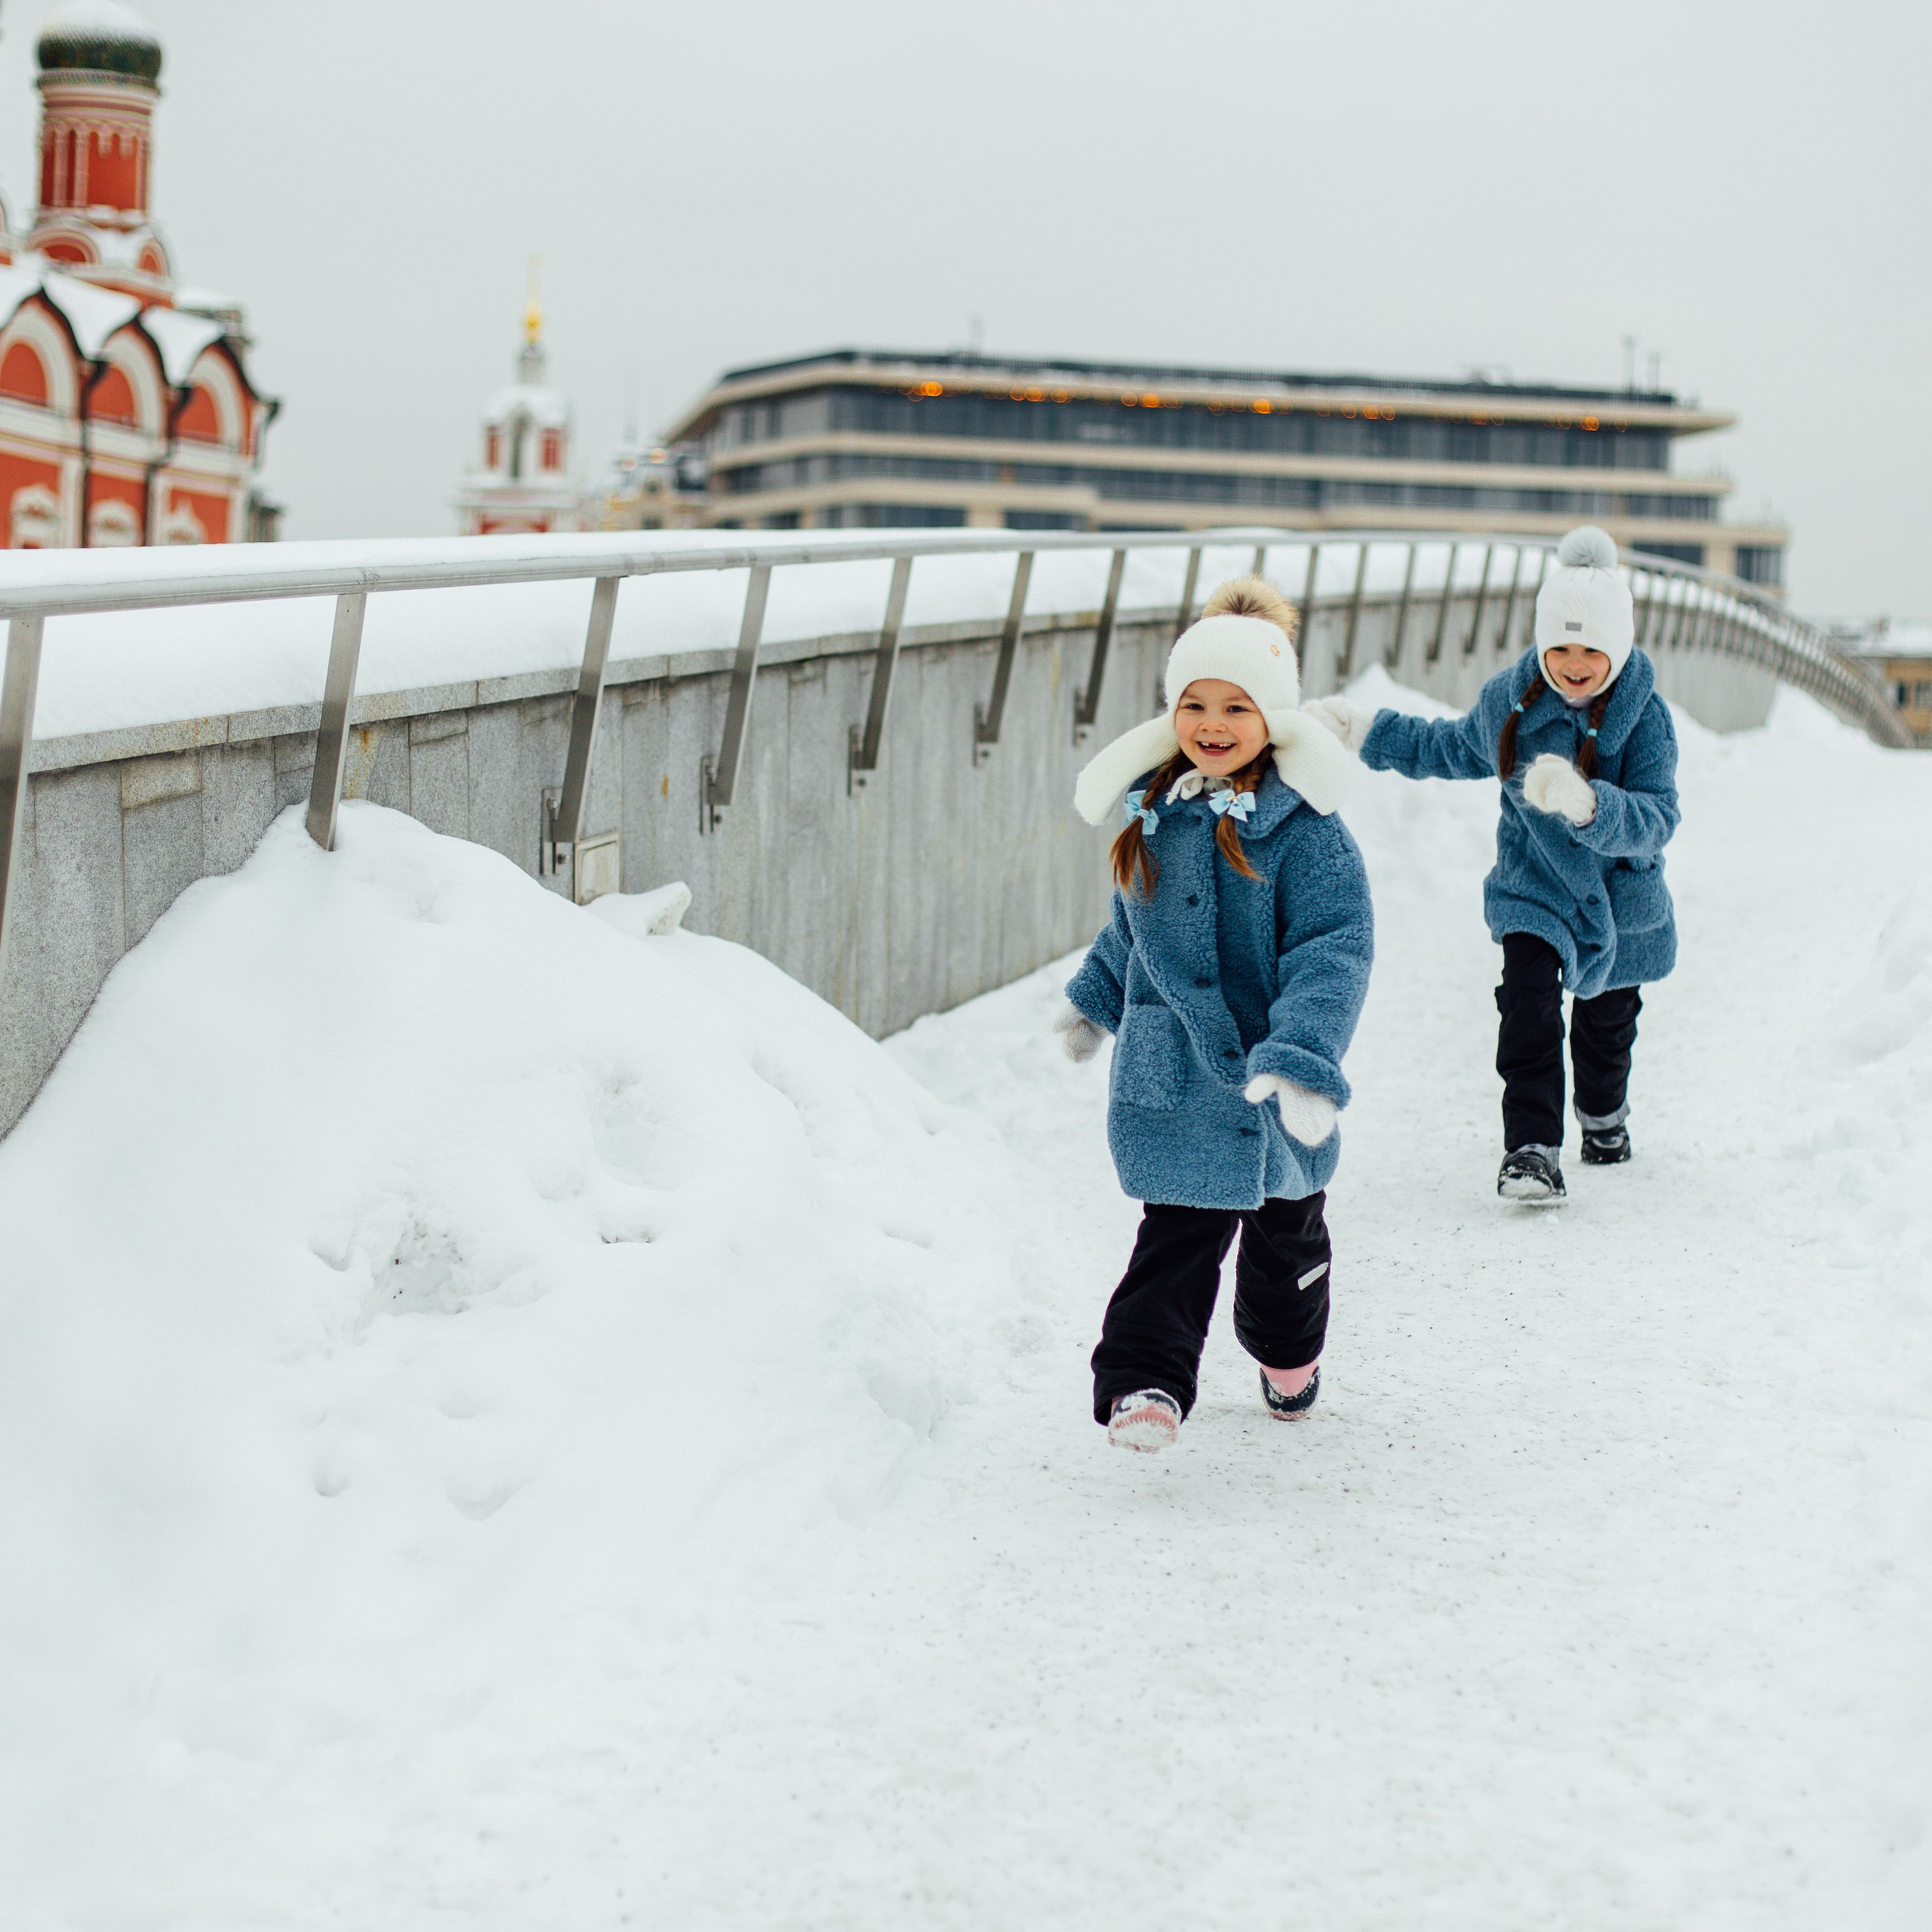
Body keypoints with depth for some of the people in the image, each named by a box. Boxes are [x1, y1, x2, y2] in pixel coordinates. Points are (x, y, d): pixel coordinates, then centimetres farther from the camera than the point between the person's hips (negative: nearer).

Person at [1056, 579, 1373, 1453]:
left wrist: (1304, 1062, -33)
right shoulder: (1154, 811, 1)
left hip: (1269, 1081, -2)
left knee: (1285, 1227, 20)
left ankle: (1288, 1354, 43)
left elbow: (1333, 953, -22)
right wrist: (1093, 999, 31)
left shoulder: (1303, 829, -16)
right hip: (1171, 1076, 2)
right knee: (1178, 1230, -7)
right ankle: (1144, 1380, -8)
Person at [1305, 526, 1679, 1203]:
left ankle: (1604, 1114, 50)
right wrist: (1366, 732, 10)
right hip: (1532, 887, 0)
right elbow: (1451, 749, 13)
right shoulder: (1508, 700, -9)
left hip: (1620, 898, 0)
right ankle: (1532, 1152, -22)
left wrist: (1589, 806, -47)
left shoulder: (1644, 716, -20)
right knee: (1530, 1005, -23)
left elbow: (1656, 820, -29)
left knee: (1606, 1020, 19)